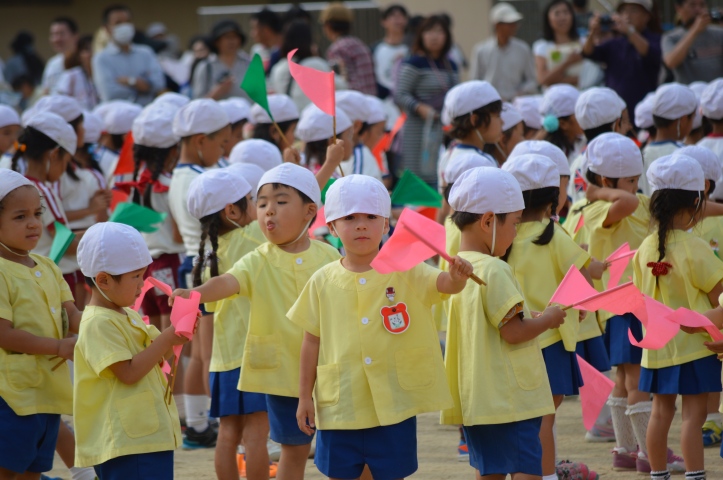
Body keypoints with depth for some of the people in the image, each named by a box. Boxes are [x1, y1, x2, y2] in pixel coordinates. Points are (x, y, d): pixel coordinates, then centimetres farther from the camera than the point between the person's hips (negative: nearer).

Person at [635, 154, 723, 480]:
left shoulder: (645, 248, 1)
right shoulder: (694, 248, -17)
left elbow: (640, 294, 9)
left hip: (656, 344, 6)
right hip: (694, 342, -6)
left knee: (661, 411, 12)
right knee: (694, 414, -3)